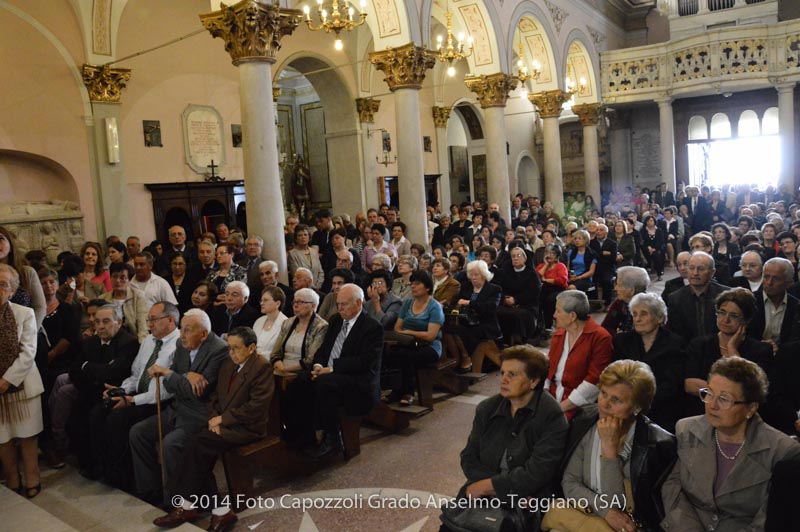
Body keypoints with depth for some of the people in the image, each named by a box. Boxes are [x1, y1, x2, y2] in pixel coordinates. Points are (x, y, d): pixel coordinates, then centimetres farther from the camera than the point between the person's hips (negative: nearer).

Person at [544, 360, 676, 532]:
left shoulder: (656, 443, -16)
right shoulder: (584, 424, -4)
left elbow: (615, 504, -16)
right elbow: (569, 483, -2)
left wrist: (609, 446, -23)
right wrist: (606, 511, -18)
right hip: (587, 513, 5)